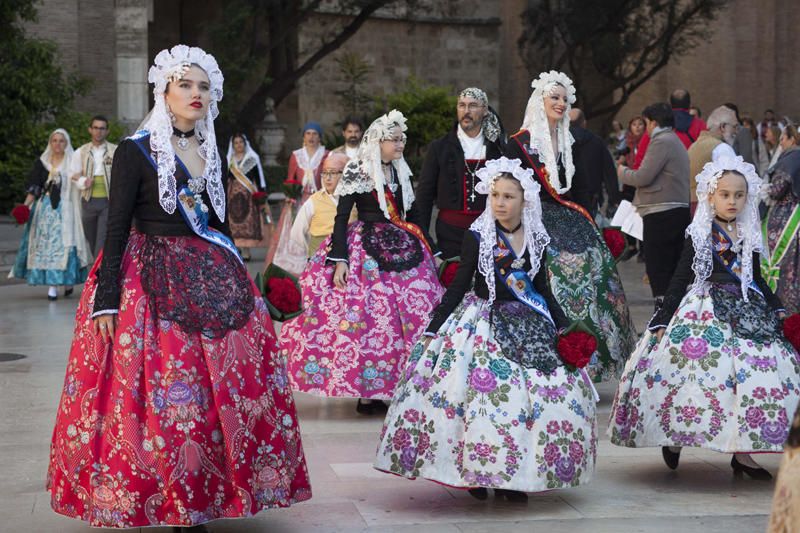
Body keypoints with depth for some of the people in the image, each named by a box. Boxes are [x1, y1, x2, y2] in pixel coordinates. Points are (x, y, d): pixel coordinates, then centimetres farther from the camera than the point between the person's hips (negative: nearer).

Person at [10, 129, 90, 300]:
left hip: (65, 208, -2)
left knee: (65, 243, -8)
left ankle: (67, 280, 4)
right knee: (46, 244, -3)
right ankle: (52, 285, -1)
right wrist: (26, 205, -8)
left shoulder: (72, 162, 5)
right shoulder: (42, 162, 9)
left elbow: (78, 186, 6)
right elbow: (33, 187, 4)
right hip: (45, 207, 2)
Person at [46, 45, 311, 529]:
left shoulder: (210, 152, 12)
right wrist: (106, 299, -15)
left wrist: (236, 279, 18)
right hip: (154, 284, -5)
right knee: (156, 395, -8)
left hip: (212, 280, 6)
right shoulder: (136, 151, -5)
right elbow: (116, 228, -8)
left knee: (220, 390, 2)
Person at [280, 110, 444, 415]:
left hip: (401, 250, 6)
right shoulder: (357, 171, -5)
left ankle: (395, 386, 8)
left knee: (411, 317, 1)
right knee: (365, 320, -9)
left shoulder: (401, 173, 13)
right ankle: (366, 392, -1)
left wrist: (428, 249, 17)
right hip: (366, 251, -6)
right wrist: (339, 259, -16)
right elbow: (341, 217, -8)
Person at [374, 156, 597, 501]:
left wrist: (563, 326, 14)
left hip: (529, 326, 4)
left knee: (540, 396, -2)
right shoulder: (478, 236, -7)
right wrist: (433, 329, -8)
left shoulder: (537, 239, 4)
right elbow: (458, 286, -4)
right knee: (482, 394, -11)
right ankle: (476, 474, 5)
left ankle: (515, 477, 8)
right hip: (484, 325, -4)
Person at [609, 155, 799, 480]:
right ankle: (672, 438, 4)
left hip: (747, 312, 5)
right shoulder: (699, 235, -2)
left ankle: (741, 453, 1)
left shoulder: (749, 237, 12)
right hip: (705, 313, -5)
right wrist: (663, 320, -5)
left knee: (755, 373, -6)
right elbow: (680, 279, -1)